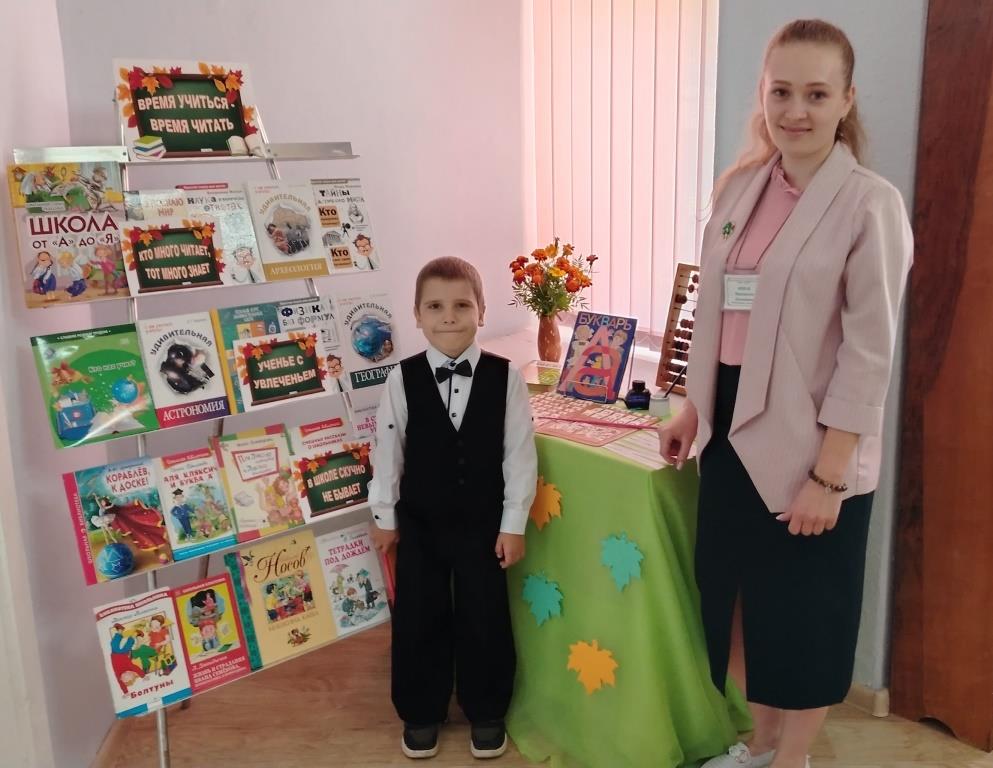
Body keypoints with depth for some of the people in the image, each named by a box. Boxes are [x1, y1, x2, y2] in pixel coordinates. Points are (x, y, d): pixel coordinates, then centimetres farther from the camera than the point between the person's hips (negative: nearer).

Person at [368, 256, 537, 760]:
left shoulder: (506, 378, -11)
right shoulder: (402, 380, -9)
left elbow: (519, 454, -7)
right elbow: (387, 451, -1)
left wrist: (513, 523, -6)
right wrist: (385, 516, 2)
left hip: (483, 522, 0)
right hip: (419, 522, 1)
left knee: (484, 620, 11)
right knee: (418, 620, 12)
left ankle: (486, 713, 33)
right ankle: (421, 712, 34)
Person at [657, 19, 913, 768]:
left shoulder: (870, 204, -11)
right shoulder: (738, 186, 5)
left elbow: (868, 353, -14)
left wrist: (827, 474, -16)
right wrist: (692, 407, 11)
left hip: (808, 444, -6)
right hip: (734, 427, 6)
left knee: (804, 614, 10)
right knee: (737, 596, 17)